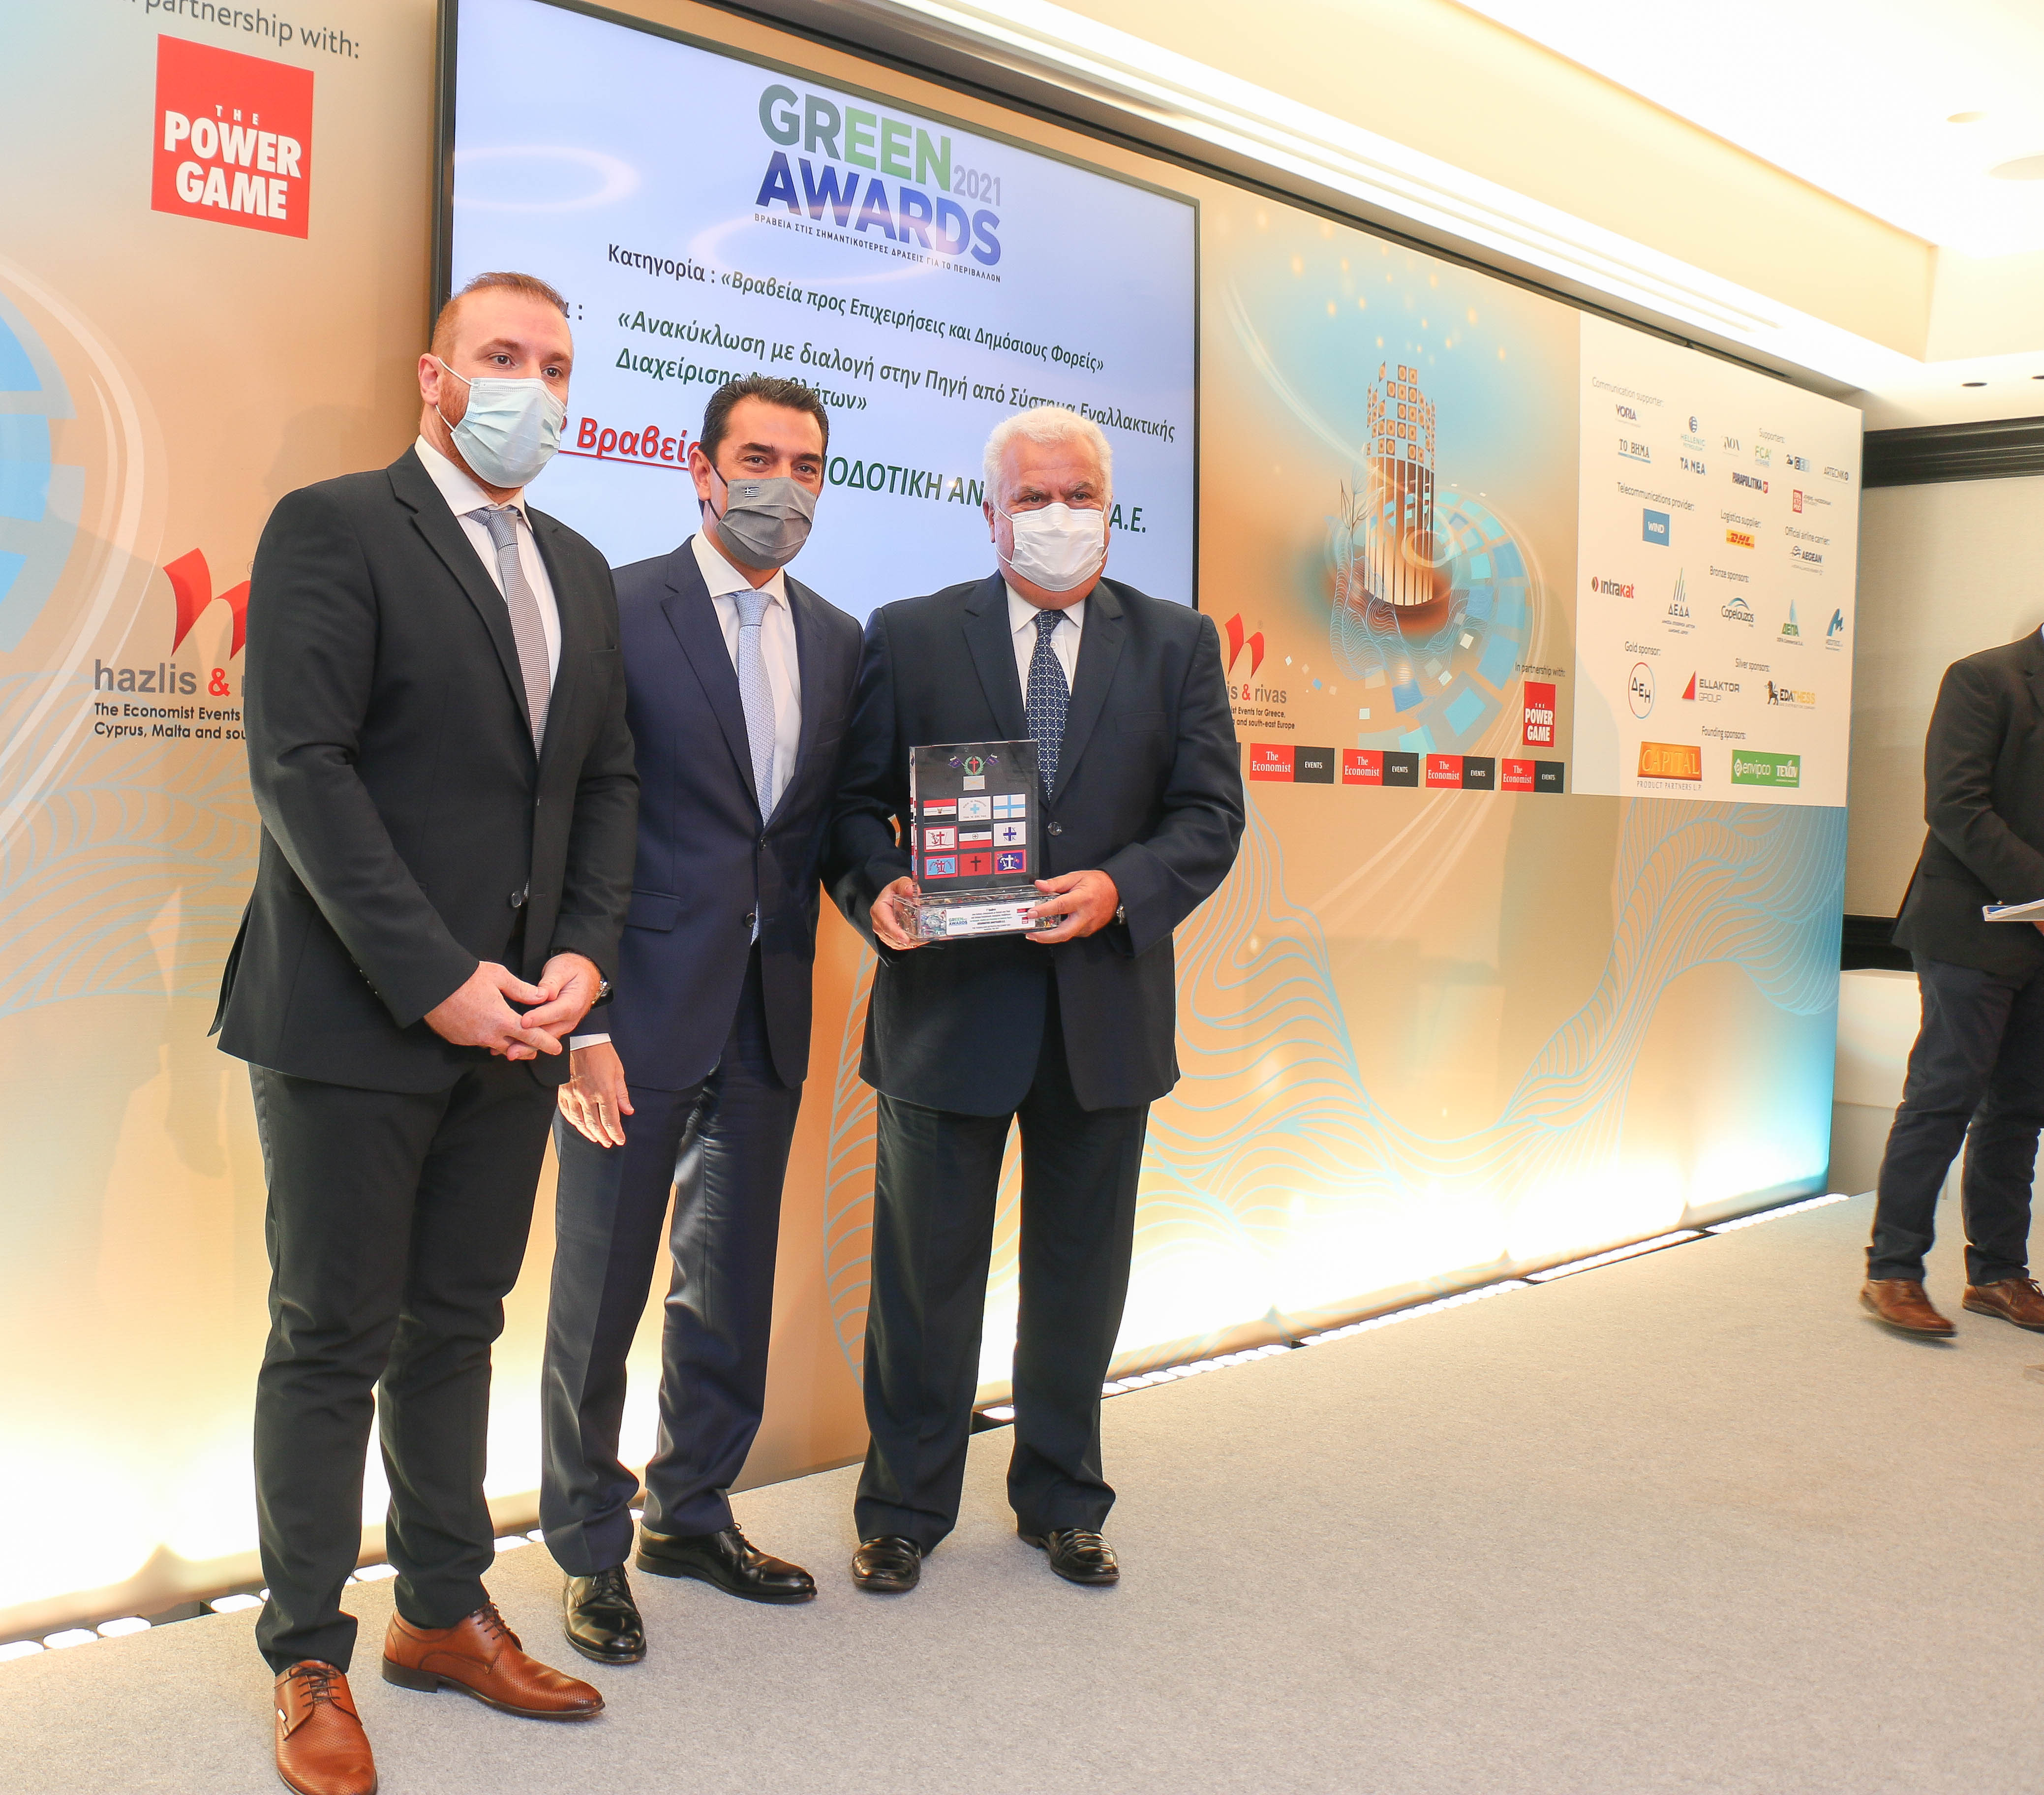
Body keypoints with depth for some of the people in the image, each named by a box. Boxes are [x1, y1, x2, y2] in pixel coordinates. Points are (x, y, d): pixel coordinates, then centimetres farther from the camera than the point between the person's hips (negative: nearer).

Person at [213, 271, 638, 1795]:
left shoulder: (578, 571, 15)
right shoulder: (332, 529, -6)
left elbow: (606, 780, 15)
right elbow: (301, 769, -15)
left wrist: (586, 955, -1)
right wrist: (436, 978, -18)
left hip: (515, 1020, 6)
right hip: (357, 1023, -6)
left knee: (458, 1327, 15)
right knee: (334, 1343, 4)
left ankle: (444, 1614, 29)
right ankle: (311, 1665, 18)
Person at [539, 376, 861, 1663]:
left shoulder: (838, 641, 10)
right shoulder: (618, 610, -7)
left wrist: (797, 960, -1)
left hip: (768, 1021, 6)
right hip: (639, 1012, -5)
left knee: (732, 1282, 16)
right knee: (602, 1291, 5)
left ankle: (694, 1512, 34)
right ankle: (592, 1548, 22)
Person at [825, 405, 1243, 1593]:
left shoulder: (1177, 645, 6)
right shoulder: (910, 637, 3)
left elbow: (1211, 812, 0)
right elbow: (857, 797, 2)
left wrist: (1121, 889, -18)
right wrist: (876, 889, -19)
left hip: (1107, 1007, 2)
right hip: (950, 998, -1)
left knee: (1082, 1271, 13)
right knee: (926, 1269, 7)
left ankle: (1063, 1502, 31)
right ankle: (904, 1508, 23)